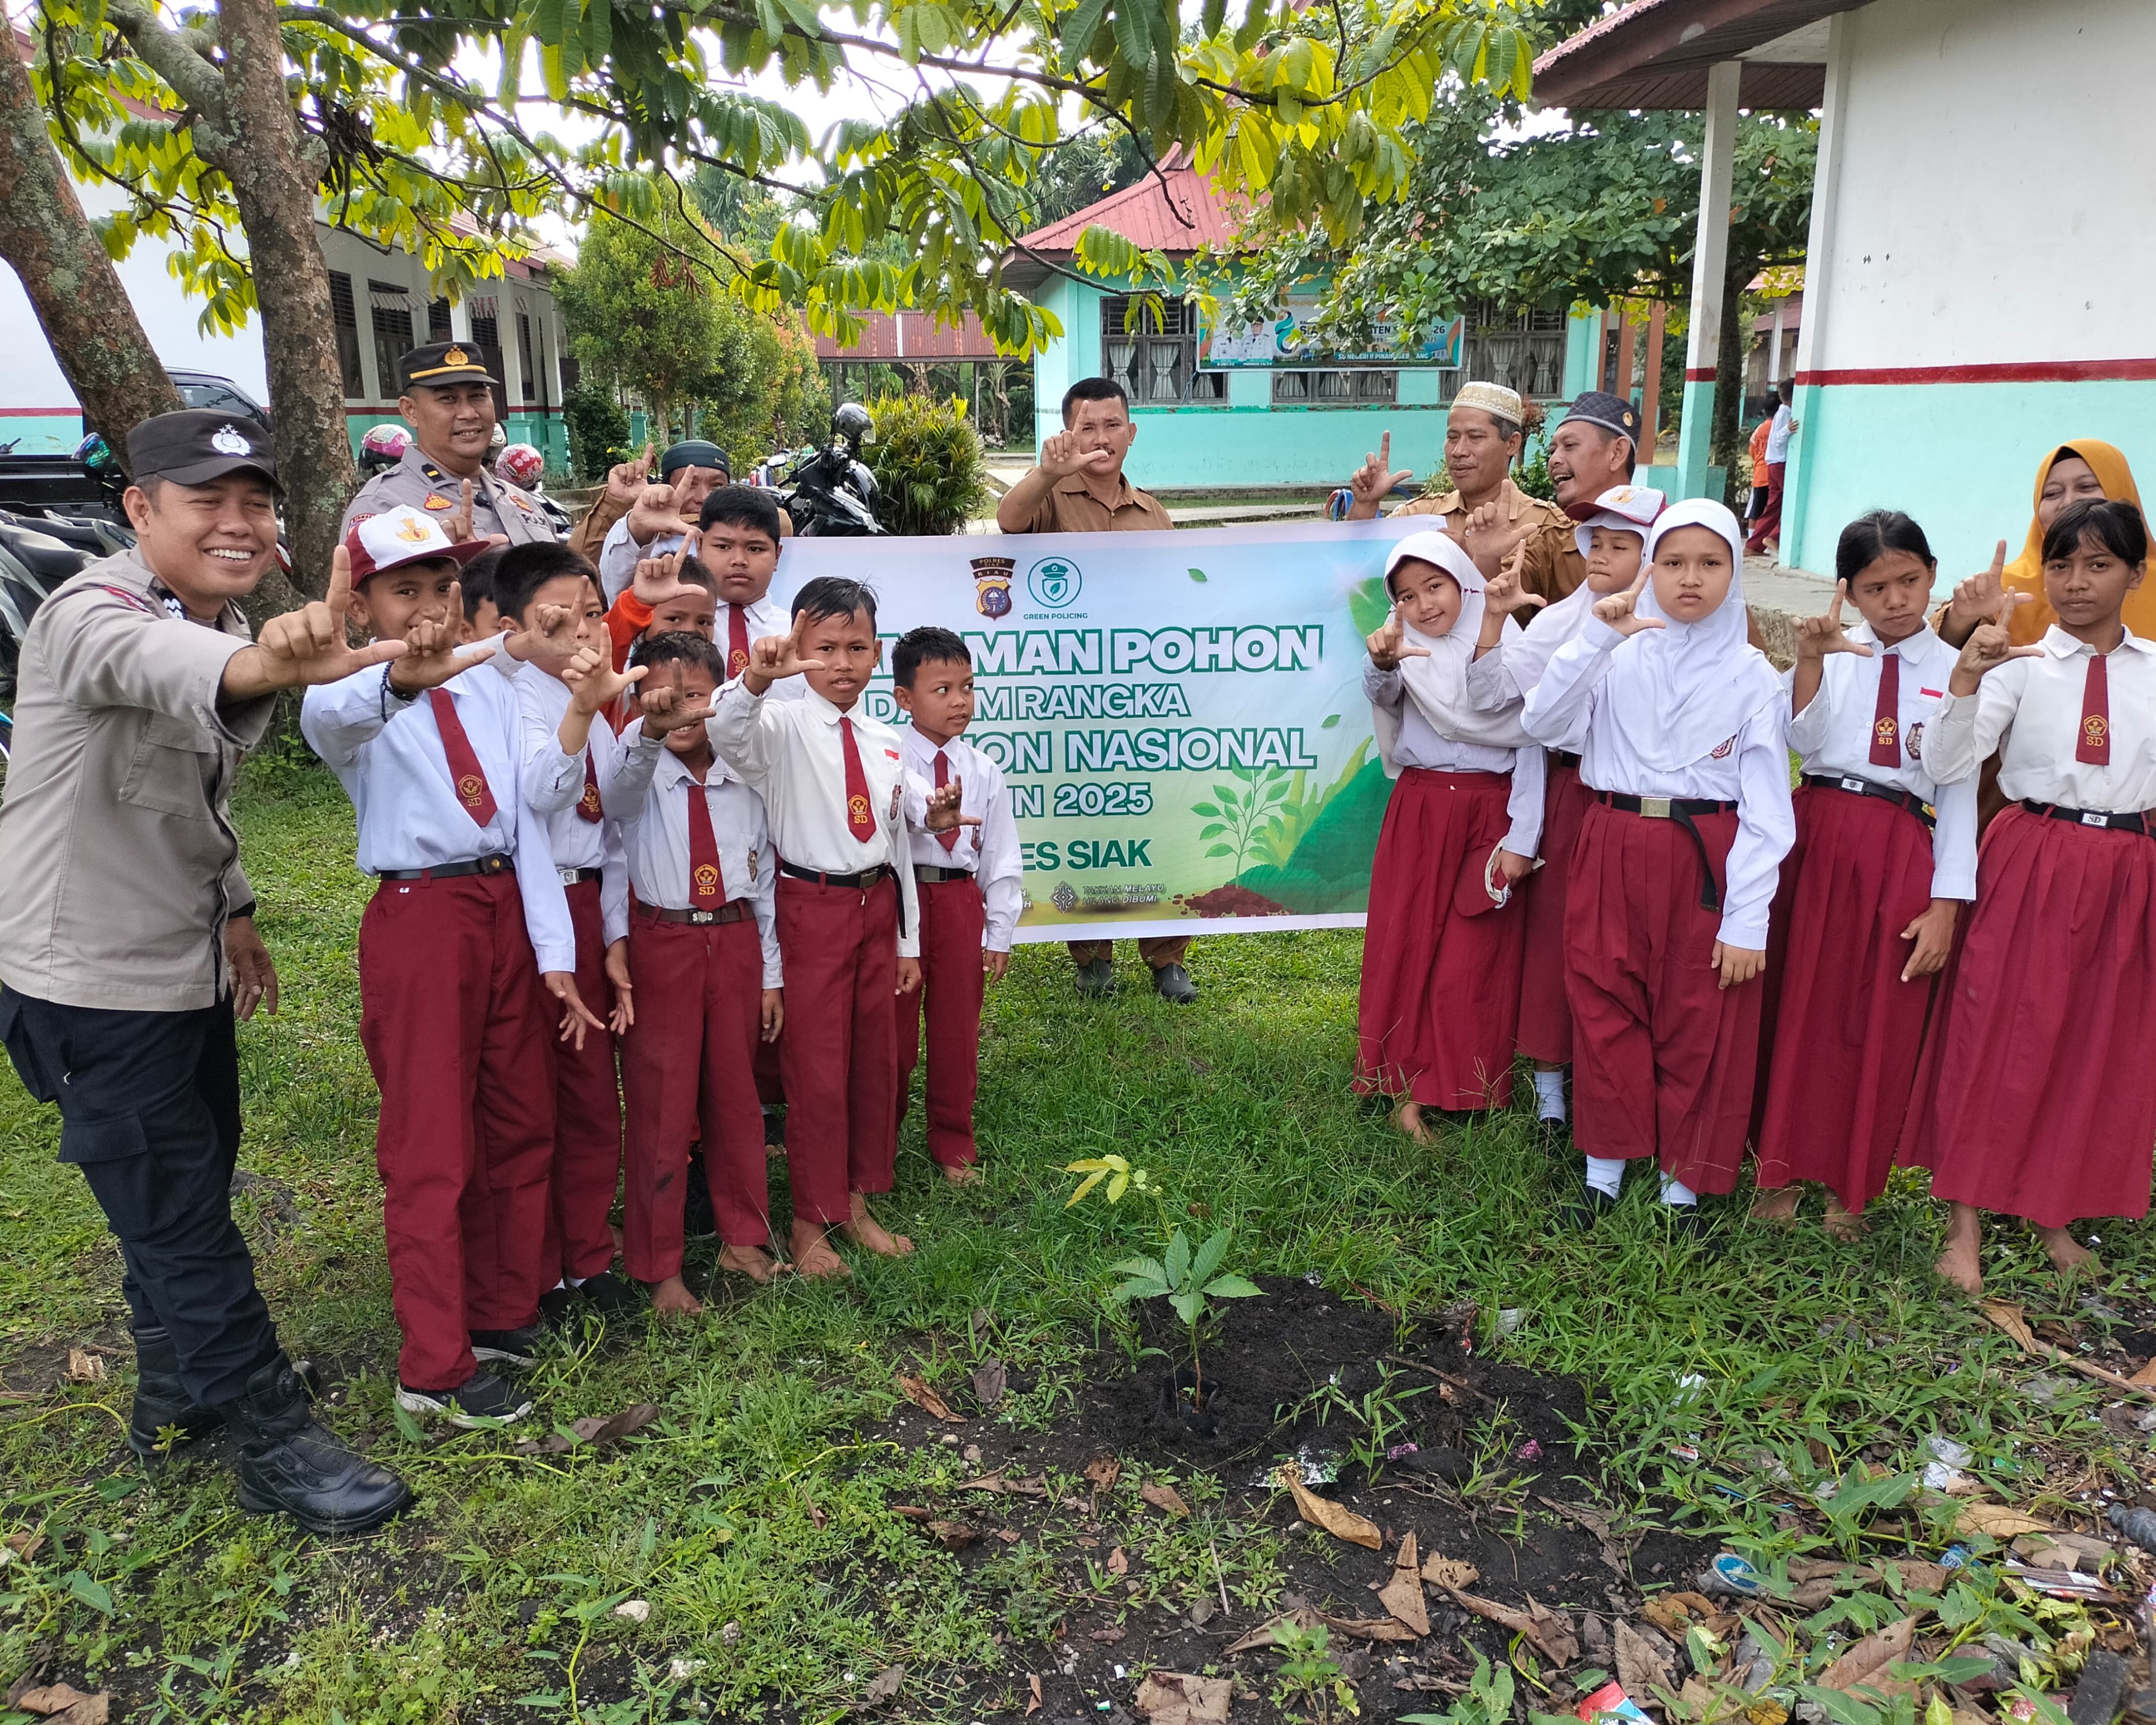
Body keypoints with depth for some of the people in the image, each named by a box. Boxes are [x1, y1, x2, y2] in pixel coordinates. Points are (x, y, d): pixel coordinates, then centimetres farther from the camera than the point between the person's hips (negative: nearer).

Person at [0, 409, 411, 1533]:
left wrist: (229, 908, 15)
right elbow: (146, 664, -49)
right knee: (178, 1219, 1)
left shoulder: (228, 626, 6)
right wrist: (263, 665, -70)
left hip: (187, 968, 9)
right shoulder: (92, 615, -22)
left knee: (190, 1187, 20)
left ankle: (175, 1395, 40)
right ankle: (276, 1447, 13)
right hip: (93, 984, -9)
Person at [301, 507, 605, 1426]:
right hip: (417, 920, -6)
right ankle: (434, 1369, 11)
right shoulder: (355, 700, -6)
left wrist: (554, 953, -2)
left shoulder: (489, 687, 10)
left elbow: (523, 817, 4)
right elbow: (328, 716, -34)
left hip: (508, 910, 6)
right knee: (432, 1145, 0)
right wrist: (399, 681, -58)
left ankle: (504, 1312, 32)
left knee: (524, 1125, 14)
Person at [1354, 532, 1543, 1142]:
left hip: (1491, 812, -1)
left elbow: (1530, 745, -2)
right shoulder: (1406, 651, 1)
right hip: (1418, 811, 1)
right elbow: (1381, 694, -21)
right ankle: (1406, 1089, 12)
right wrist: (1382, 661, -44)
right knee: (1410, 947, 3)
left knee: (1475, 959, 1)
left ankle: (1474, 1086, 16)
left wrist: (1522, 838, -7)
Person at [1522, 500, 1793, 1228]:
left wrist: (1747, 919, -8)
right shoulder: (1615, 657, 1)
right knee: (1606, 1013, 8)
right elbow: (1543, 725, -13)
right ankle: (1604, 1173, 25)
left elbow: (1766, 806, -3)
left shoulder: (1751, 672, -1)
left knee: (1701, 1026, 6)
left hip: (1707, 862, -1)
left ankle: (1684, 1187, 22)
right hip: (1613, 853, 1)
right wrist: (1596, 639, -21)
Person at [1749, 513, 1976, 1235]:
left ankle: (1850, 1184, 24)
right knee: (1797, 1005, 7)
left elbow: (1960, 790, 2)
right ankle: (1782, 1164, 24)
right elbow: (1805, 741, -9)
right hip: (1816, 838, 1)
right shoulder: (1833, 654, 6)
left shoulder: (1956, 673, 4)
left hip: (1902, 854, 0)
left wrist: (1946, 904, -4)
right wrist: (1810, 660, -24)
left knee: (1878, 1022, 7)